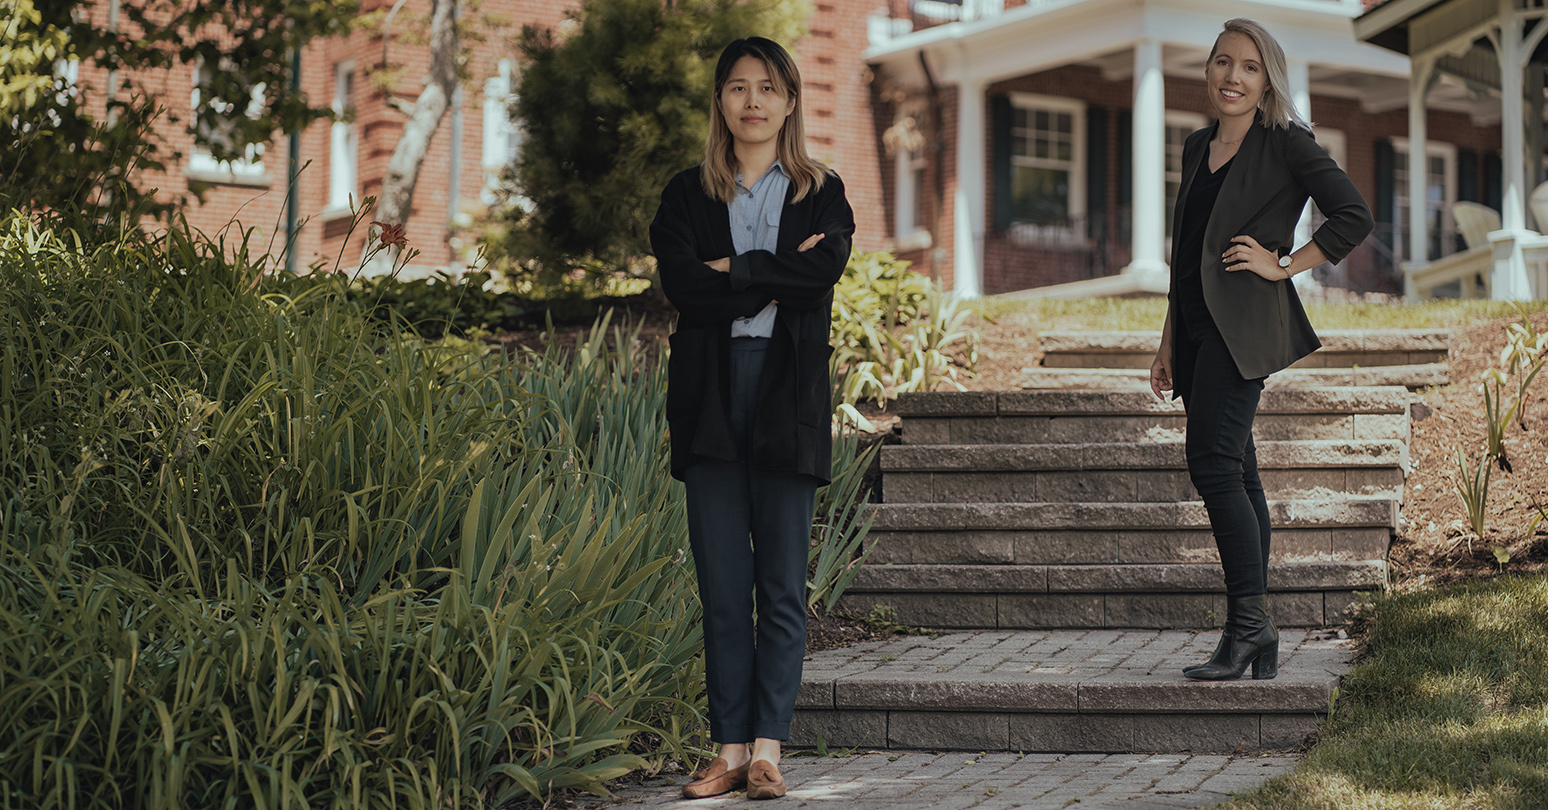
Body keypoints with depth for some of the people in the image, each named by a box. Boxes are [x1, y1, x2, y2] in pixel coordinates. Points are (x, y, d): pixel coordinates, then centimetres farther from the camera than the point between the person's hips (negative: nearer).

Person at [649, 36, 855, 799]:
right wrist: (776, 276, -8)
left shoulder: (821, 194, 12)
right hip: (711, 394, 1)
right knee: (722, 586, 1)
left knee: (783, 585, -2)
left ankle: (768, 748, 0)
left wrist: (733, 271, -7)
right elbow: (681, 282, -5)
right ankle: (730, 749, 4)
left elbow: (825, 269, -8)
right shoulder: (687, 195, 13)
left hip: (788, 394, -1)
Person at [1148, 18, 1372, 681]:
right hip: (1199, 324, 7)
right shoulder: (1197, 148, 19)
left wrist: (1285, 264, -9)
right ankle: (1259, 648, 8)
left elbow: (1354, 217, -8)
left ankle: (1248, 626, -11)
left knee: (1212, 463, -17)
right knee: (1234, 474, 6)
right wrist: (1168, 342, 20)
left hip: (1244, 322, -7)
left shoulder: (1286, 144, -2)